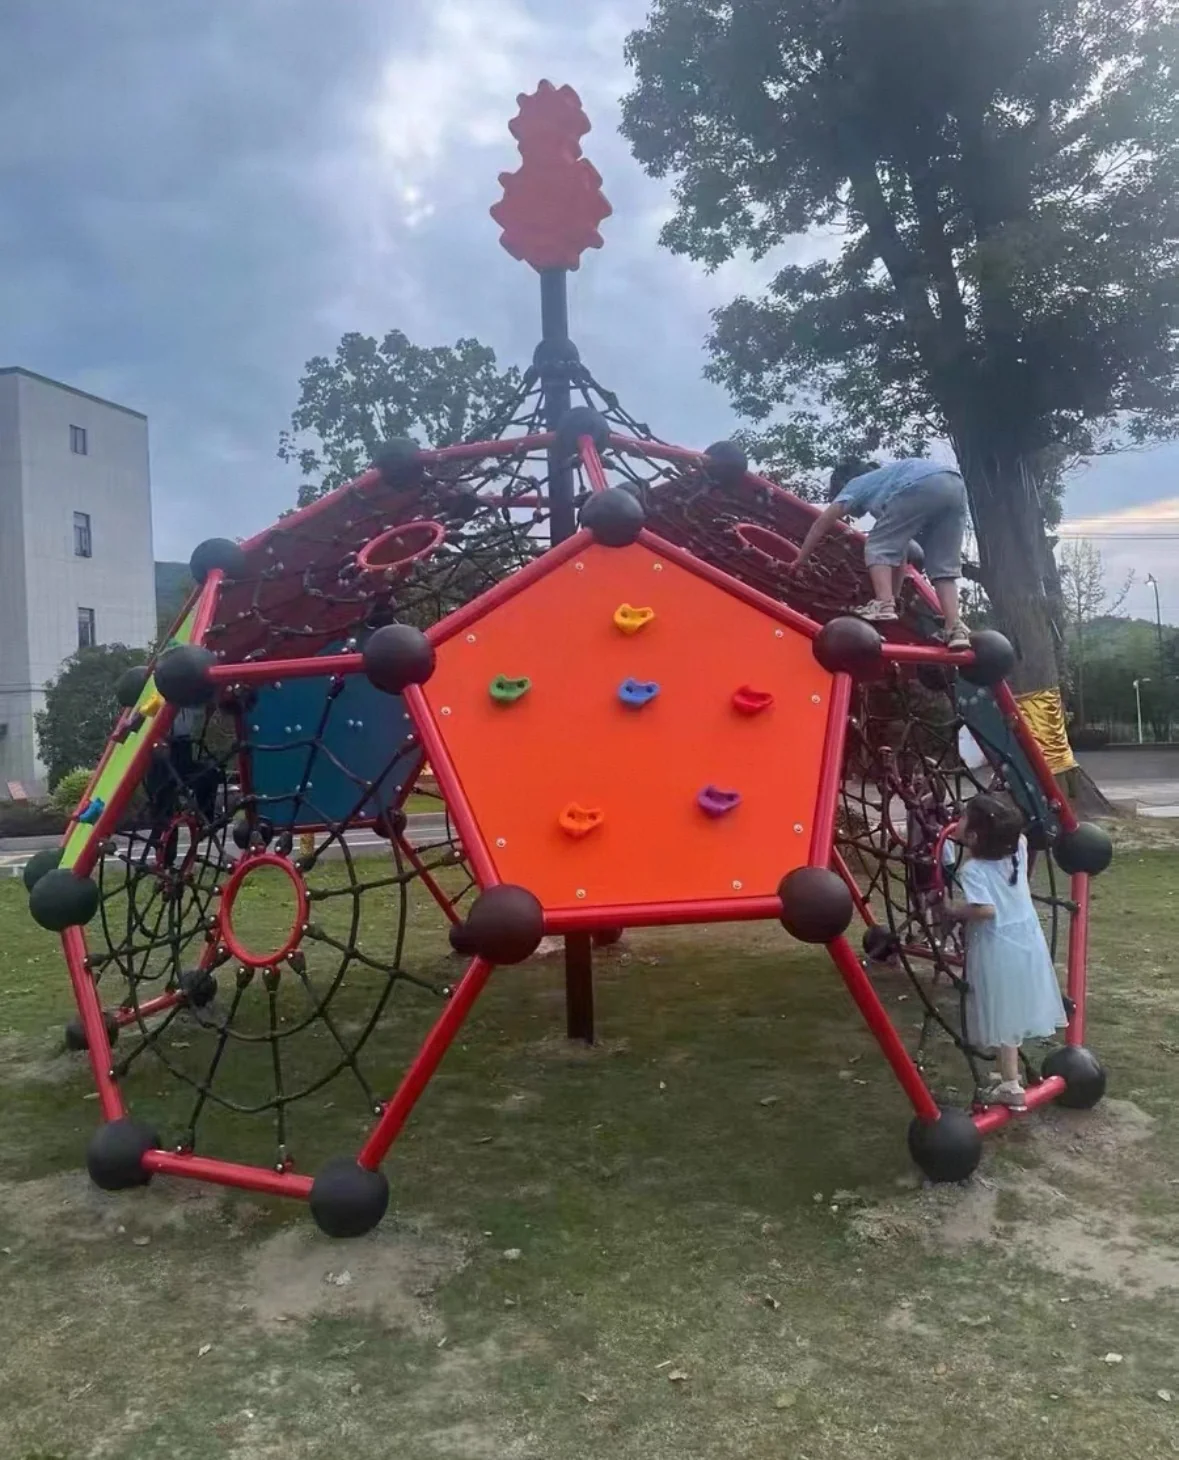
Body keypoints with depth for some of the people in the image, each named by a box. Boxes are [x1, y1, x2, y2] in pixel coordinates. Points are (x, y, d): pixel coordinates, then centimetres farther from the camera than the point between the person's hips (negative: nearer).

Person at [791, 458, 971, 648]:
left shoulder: (856, 485, 27)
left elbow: (823, 522, 15)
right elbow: (900, 549, 42)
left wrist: (799, 561, 23)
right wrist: (894, 595, 44)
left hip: (921, 485, -7)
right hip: (955, 485, 7)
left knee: (878, 547, 7)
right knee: (942, 567, 12)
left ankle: (884, 605, -10)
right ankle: (955, 628, -1)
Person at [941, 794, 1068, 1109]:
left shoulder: (973, 870, -21)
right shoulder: (1017, 850, -1)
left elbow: (985, 909, -30)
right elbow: (1019, 836, 21)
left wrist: (954, 910, -16)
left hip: (998, 949, -7)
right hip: (1026, 939, 7)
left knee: (1004, 1015, 2)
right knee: (1013, 1010, 18)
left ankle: (1011, 1086, 7)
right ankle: (1010, 1073, 30)